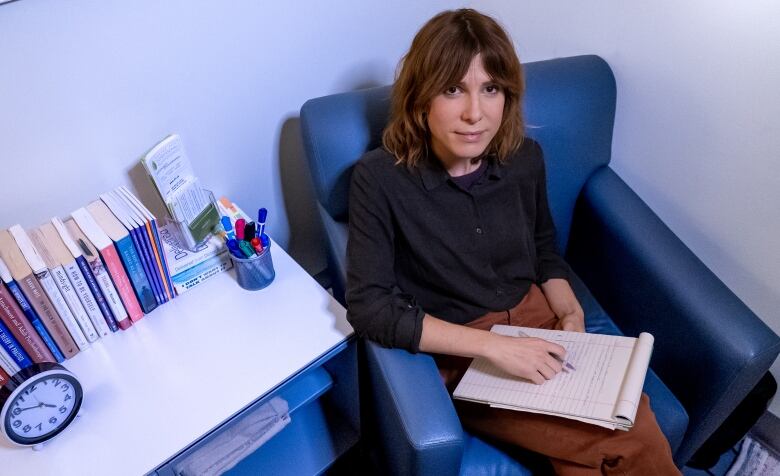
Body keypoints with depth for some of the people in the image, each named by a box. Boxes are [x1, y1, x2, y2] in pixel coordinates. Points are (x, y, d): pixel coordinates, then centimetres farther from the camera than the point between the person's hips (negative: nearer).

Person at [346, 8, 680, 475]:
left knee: (633, 422, -21)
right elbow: (369, 307, -19)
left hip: (537, 321, 4)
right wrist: (492, 345, -23)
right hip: (457, 355, -4)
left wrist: (571, 314, -3)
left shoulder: (525, 157, -4)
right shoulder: (379, 179, -17)